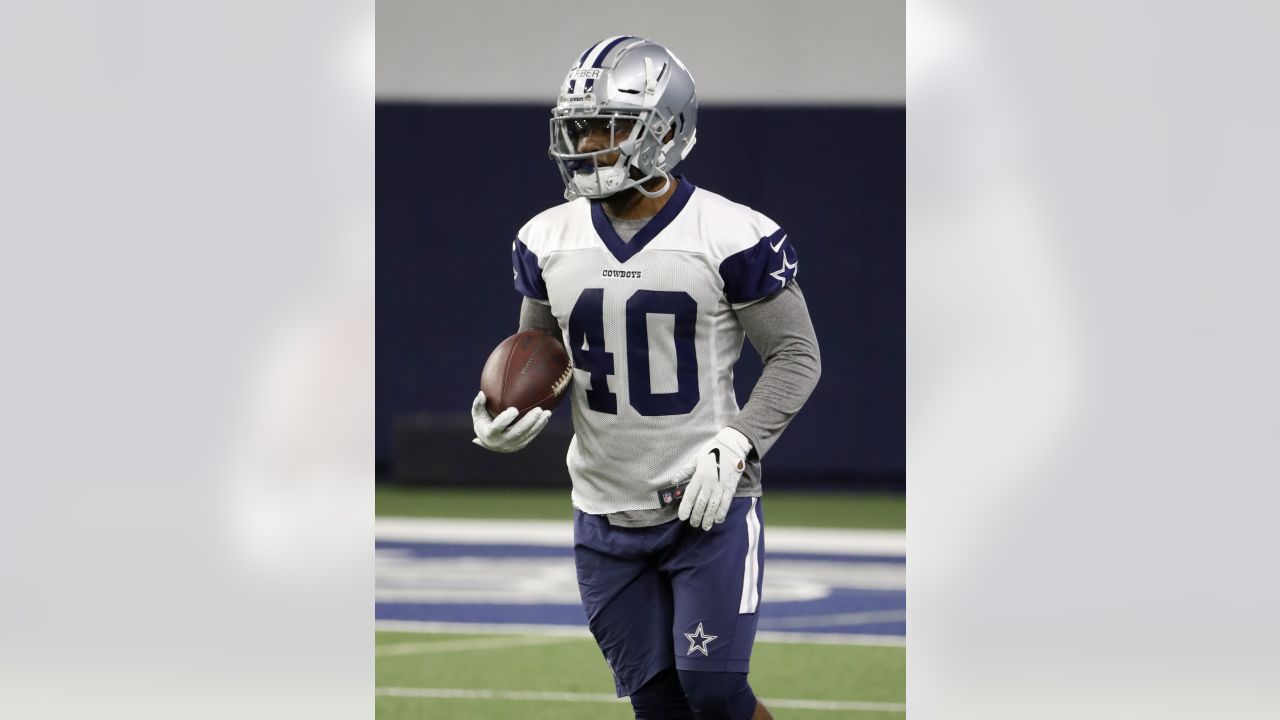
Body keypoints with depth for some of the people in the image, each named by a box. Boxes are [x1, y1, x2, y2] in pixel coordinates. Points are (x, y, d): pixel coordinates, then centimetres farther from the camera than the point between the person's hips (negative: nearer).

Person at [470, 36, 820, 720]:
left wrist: (734, 447, -18)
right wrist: (504, 414, -5)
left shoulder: (732, 237, -12)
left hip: (710, 503, -4)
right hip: (606, 511, 5)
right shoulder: (547, 241, 4)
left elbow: (796, 356, -6)